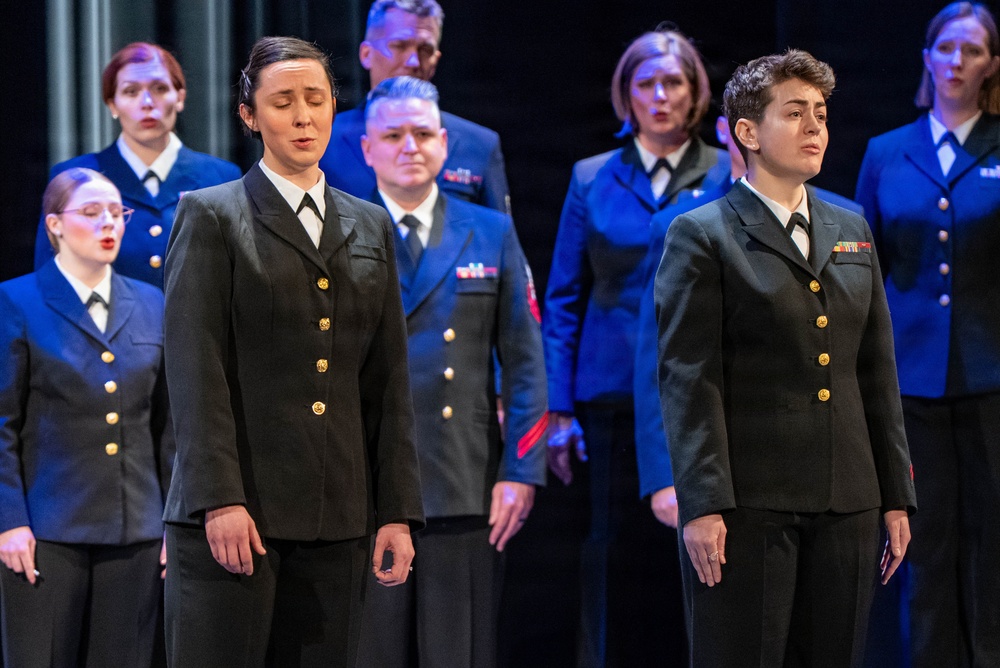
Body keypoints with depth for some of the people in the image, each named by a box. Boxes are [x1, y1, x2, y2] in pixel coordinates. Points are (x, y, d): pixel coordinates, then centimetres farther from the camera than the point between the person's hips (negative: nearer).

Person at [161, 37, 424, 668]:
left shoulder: (371, 227, 16)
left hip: (337, 519, 4)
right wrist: (220, 499, -15)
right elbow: (195, 369, -6)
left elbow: (390, 381, 14)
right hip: (235, 508, -4)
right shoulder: (212, 215, 3)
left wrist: (397, 512, 6)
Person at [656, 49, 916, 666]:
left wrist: (897, 496, 11)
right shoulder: (702, 237, -1)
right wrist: (702, 505, -16)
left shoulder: (852, 233, 17)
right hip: (748, 501, -5)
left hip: (848, 501, 5)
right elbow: (689, 380, -8)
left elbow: (877, 372, 17)